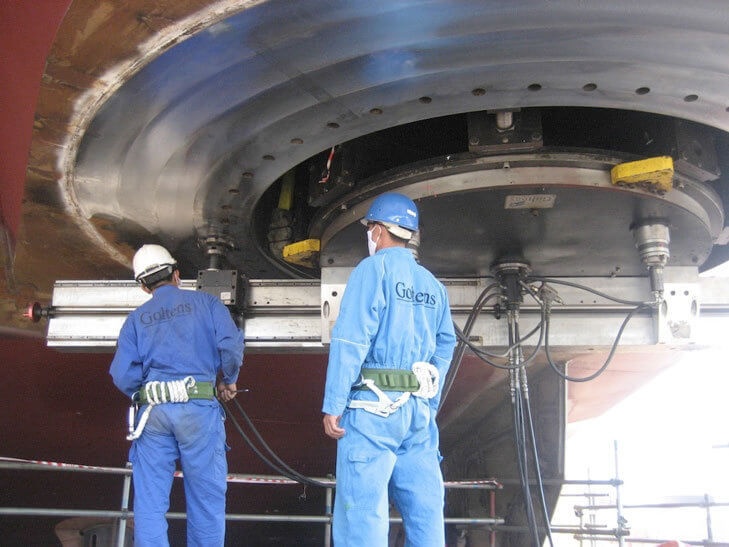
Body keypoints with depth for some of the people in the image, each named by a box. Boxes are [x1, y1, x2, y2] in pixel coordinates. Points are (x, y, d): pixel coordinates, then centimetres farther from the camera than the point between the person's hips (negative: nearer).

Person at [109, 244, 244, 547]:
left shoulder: (136, 318, 14)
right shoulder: (204, 303, 9)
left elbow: (122, 374, 3)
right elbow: (230, 344, -5)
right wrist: (229, 381, 11)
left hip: (153, 412, 2)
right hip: (199, 408, -2)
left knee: (149, 499, 8)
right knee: (206, 496, 6)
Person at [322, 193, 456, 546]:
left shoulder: (373, 268, -3)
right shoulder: (433, 284, 16)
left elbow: (350, 340, -11)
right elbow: (445, 345, 14)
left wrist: (333, 406, -11)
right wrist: (429, 405, 18)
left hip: (373, 406, -6)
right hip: (419, 411, 6)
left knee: (361, 509, -5)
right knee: (424, 510, 9)